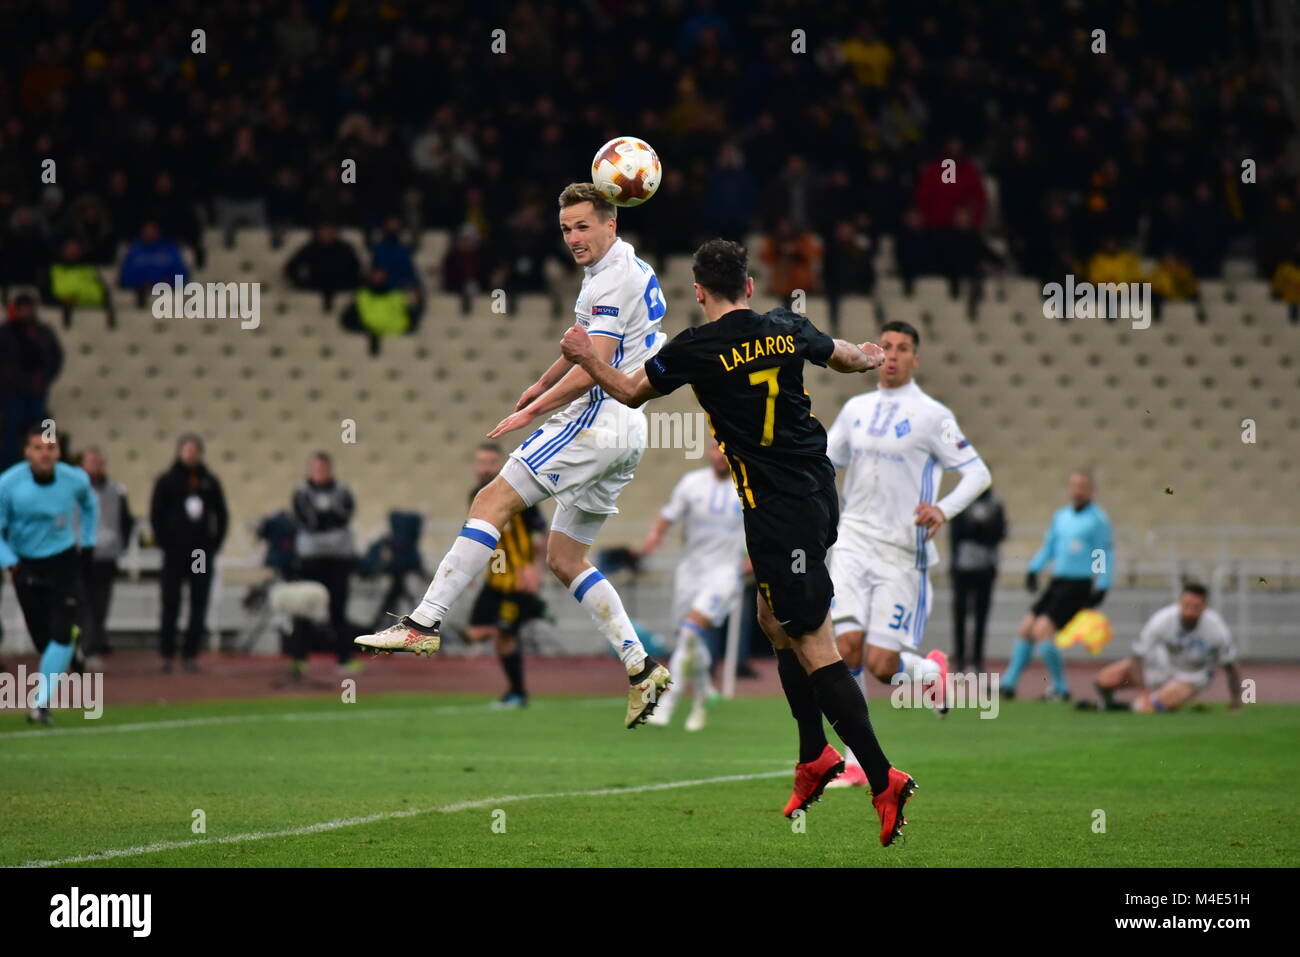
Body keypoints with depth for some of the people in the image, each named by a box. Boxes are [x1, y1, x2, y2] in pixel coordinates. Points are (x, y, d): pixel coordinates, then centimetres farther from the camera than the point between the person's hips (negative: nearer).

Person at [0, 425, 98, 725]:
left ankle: (42, 703, -12)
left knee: (62, 634, -16)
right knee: (42, 640, 0)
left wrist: (86, 541, 13)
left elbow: (88, 503, 16)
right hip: (27, 567, -1)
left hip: (64, 564, 1)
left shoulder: (74, 479, -9)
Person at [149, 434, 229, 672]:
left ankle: (190, 653, 5)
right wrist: (164, 543, -6)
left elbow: (221, 515, 15)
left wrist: (215, 543, 5)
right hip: (175, 554, -3)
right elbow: (156, 514, 2)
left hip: (202, 553, 3)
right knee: (170, 605, -3)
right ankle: (167, 654, 2)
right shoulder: (167, 481, 3)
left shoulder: (209, 481, 10)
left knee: (199, 606, 0)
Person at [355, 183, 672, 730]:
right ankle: (640, 669, 5)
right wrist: (543, 385, 42)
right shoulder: (619, 270, 19)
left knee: (494, 501, -12)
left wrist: (532, 412, -14)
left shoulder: (613, 279, -13)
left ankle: (424, 623, -19)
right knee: (565, 559, 11)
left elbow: (593, 369, -19)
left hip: (595, 421, -10)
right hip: (623, 436, 10)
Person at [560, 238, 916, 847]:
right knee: (774, 620, 23)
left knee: (813, 647, -5)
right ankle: (815, 757, 27)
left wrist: (585, 358, 23)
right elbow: (848, 358, 27)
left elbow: (631, 392, 6)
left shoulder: (696, 349, -11)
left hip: (777, 511, -7)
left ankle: (882, 779, -9)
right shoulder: (787, 329, 5)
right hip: (819, 493, 7)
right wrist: (872, 356, 51)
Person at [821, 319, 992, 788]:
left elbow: (978, 473, -4)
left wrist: (944, 508, -21)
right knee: (847, 646, -12)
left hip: (902, 551, -4)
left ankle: (931, 670, 28)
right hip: (854, 542, 4)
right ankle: (856, 762, -5)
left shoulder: (931, 415, -3)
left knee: (881, 666, -8)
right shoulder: (856, 409, 12)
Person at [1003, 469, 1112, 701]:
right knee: (1026, 628, 4)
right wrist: (1033, 570, 12)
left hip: (1078, 586, -7)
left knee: (1042, 630, -17)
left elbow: (1104, 558, -8)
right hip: (1057, 582, 7)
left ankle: (1060, 688, -7)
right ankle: (1008, 684, 11)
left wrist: (1100, 590, -14)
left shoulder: (1098, 519, -6)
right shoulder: (1061, 516, 14)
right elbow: (1048, 547, 24)